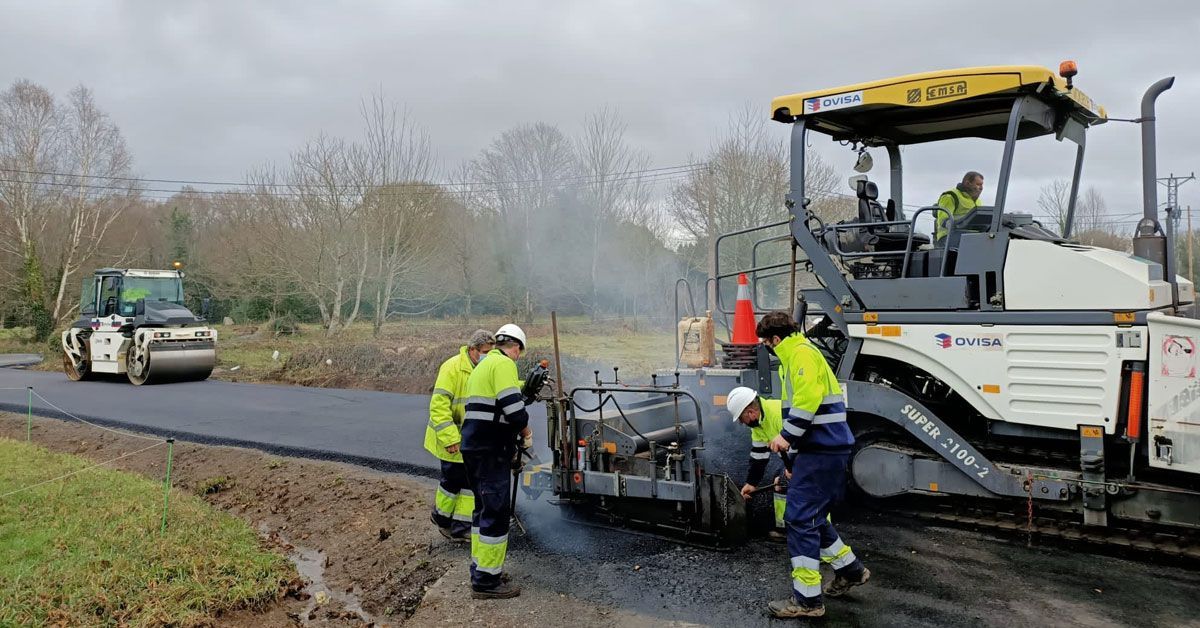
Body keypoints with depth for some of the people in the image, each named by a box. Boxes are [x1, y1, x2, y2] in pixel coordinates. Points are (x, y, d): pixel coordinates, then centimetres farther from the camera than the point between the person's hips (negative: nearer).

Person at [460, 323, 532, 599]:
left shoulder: (482, 366, 21)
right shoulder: (503, 364, -11)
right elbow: (512, 406, -20)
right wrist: (526, 432, -5)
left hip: (474, 448, 10)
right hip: (491, 452, -10)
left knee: (484, 508, 19)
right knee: (496, 513, -5)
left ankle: (480, 568, 28)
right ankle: (487, 581, -1)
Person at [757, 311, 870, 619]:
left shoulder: (801, 352, -11)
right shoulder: (795, 356, 21)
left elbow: (808, 398, -26)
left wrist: (787, 435, -18)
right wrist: (794, 456, 27)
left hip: (822, 450, -10)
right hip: (822, 448, 10)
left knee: (800, 519, -8)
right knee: (811, 516, 18)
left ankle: (807, 599, -2)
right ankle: (850, 569, 32)